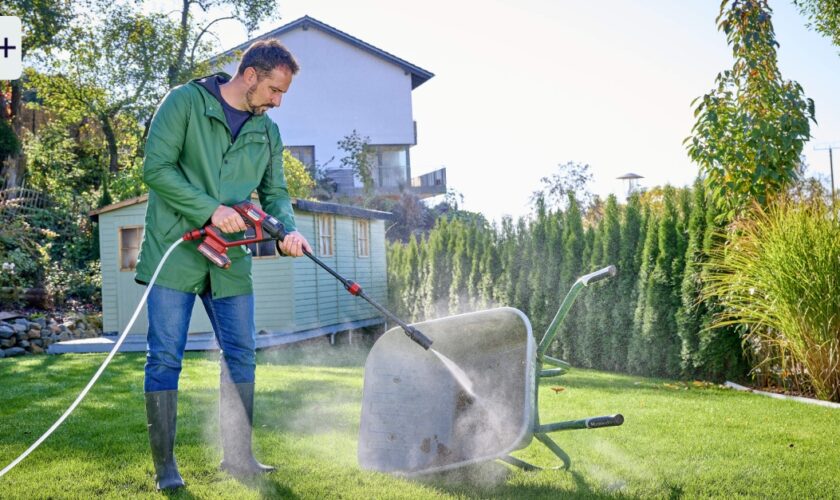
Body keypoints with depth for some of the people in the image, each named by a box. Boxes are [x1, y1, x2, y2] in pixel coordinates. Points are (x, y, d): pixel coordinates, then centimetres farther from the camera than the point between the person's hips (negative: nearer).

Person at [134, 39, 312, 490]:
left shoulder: (267, 132, 11)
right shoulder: (186, 102, -5)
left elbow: (275, 192, 10)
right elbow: (156, 167, -12)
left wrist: (288, 230, -11)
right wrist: (211, 209, -20)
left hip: (230, 259, 5)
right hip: (175, 251, -5)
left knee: (242, 355, 6)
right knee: (165, 357, -2)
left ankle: (238, 456, 19)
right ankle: (165, 465, 9)